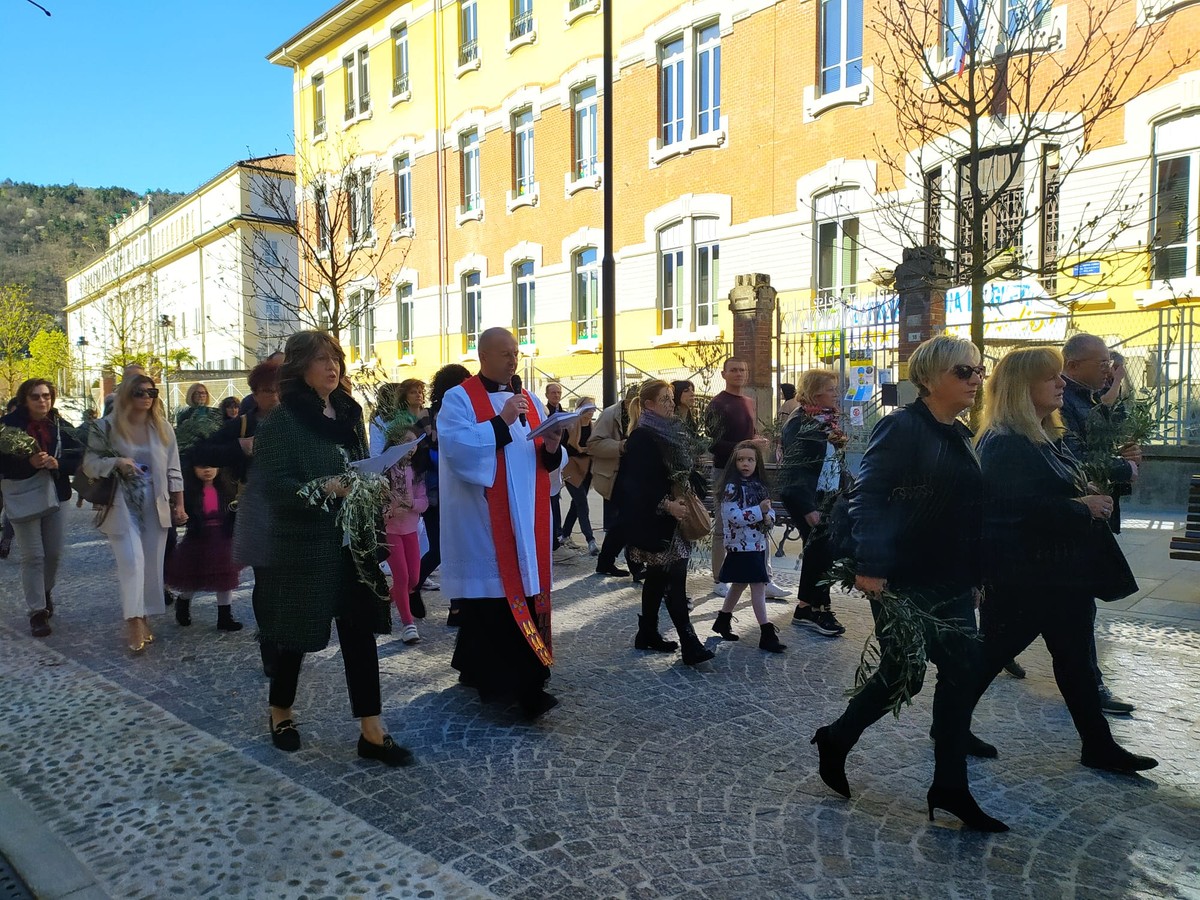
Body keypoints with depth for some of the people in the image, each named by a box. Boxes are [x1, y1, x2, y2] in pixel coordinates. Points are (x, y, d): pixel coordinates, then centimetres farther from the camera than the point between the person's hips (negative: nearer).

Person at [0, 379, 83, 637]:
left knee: (54, 553, 13)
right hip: (23, 498, -3)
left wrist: (58, 462, -19)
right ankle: (37, 612, 7)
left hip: (52, 495, 4)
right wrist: (29, 463, -26)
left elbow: (78, 454, -2)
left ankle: (45, 592, 40)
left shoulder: (60, 425, 1)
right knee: (33, 556, -2)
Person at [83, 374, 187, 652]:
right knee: (131, 561, -13)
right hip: (122, 505, -3)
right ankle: (134, 620, -3)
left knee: (152, 564, 7)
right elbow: (90, 464, 0)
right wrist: (116, 463, -20)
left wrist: (179, 505, 5)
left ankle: (144, 617, 20)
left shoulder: (162, 428, 5)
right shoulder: (107, 426, -2)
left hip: (156, 506, 3)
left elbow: (173, 470, 8)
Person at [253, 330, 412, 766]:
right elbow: (273, 484, -16)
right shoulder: (282, 420, -9)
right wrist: (326, 488, -28)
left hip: (353, 544, 5)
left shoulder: (349, 413, 10)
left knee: (361, 631, 4)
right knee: (296, 635, 10)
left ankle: (371, 732, 10)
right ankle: (280, 713, 35)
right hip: (303, 546, -5)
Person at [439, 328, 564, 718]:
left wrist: (551, 448, -11)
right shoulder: (458, 399, -2)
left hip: (526, 519, 6)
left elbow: (549, 462, 12)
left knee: (524, 587, 5)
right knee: (490, 594, -5)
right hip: (482, 521, -6)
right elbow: (455, 447, -19)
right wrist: (501, 421, -20)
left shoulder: (529, 401, 15)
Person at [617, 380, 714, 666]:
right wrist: (667, 505, -24)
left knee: (658, 576, 14)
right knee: (674, 577, -10)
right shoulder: (642, 437, -14)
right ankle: (689, 645, -7)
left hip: (672, 515, 9)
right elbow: (639, 484, -20)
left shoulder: (672, 432, 12)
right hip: (653, 519, -9)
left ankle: (647, 634, 25)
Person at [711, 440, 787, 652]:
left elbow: (770, 510, 13)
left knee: (739, 584, 19)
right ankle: (767, 634, -3)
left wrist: (768, 517, -10)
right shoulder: (732, 487, -13)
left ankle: (723, 621, 34)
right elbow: (733, 516, -22)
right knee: (759, 587, -8)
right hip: (741, 545, -8)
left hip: (757, 544, 8)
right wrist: (759, 510, -23)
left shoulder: (759, 486, 10)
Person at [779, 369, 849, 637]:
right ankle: (818, 609, 4)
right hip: (807, 499, -8)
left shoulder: (828, 419, 11)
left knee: (818, 550, 10)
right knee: (822, 550, -8)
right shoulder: (799, 423, -14)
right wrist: (807, 507, -23)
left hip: (828, 498, 8)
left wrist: (846, 489, 11)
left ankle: (806, 608, 19)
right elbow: (795, 468, -19)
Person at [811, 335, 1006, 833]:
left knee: (963, 671, 8)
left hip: (950, 581, 9)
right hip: (903, 579, -9)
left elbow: (968, 511, 19)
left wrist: (975, 575, 18)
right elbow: (867, 496, -22)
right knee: (904, 674, -1)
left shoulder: (960, 435, 13)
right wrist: (869, 565, -28)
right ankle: (836, 740, 24)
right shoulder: (902, 428, -14)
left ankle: (950, 788, 21)